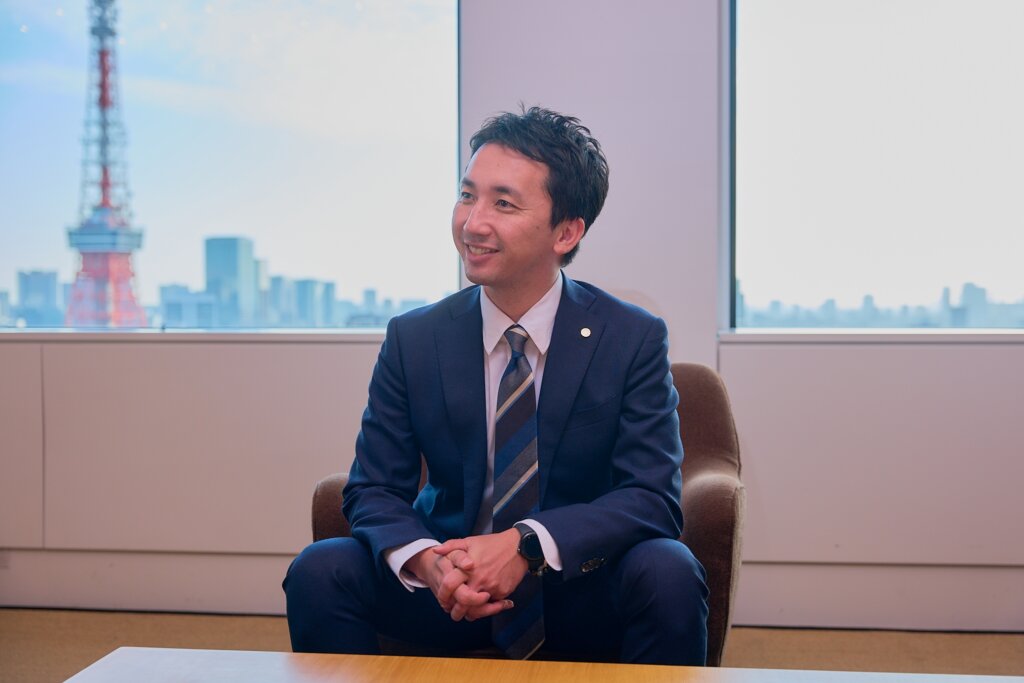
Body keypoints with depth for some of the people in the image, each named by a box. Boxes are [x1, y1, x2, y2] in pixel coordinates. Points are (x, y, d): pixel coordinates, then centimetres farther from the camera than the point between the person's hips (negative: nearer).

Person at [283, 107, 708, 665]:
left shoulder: (634, 340, -8)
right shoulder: (413, 340, -2)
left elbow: (653, 496, -14)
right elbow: (374, 489, -2)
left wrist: (528, 545, -30)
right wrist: (427, 561, -25)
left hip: (584, 596, -1)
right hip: (450, 592, 2)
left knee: (668, 571, -31)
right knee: (318, 571, -22)